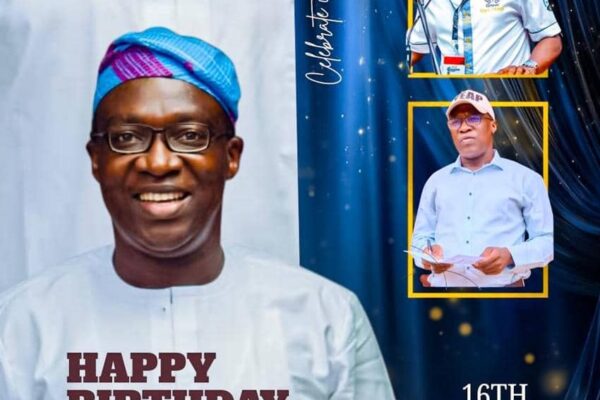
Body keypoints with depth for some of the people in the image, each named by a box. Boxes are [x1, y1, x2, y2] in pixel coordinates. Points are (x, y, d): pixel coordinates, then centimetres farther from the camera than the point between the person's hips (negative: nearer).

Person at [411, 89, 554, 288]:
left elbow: (547, 241, 5)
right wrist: (427, 254, -4)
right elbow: (420, 237, 18)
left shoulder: (526, 179, 9)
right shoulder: (436, 181, 17)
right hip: (443, 285, 2)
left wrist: (510, 255, -13)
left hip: (502, 285, -2)